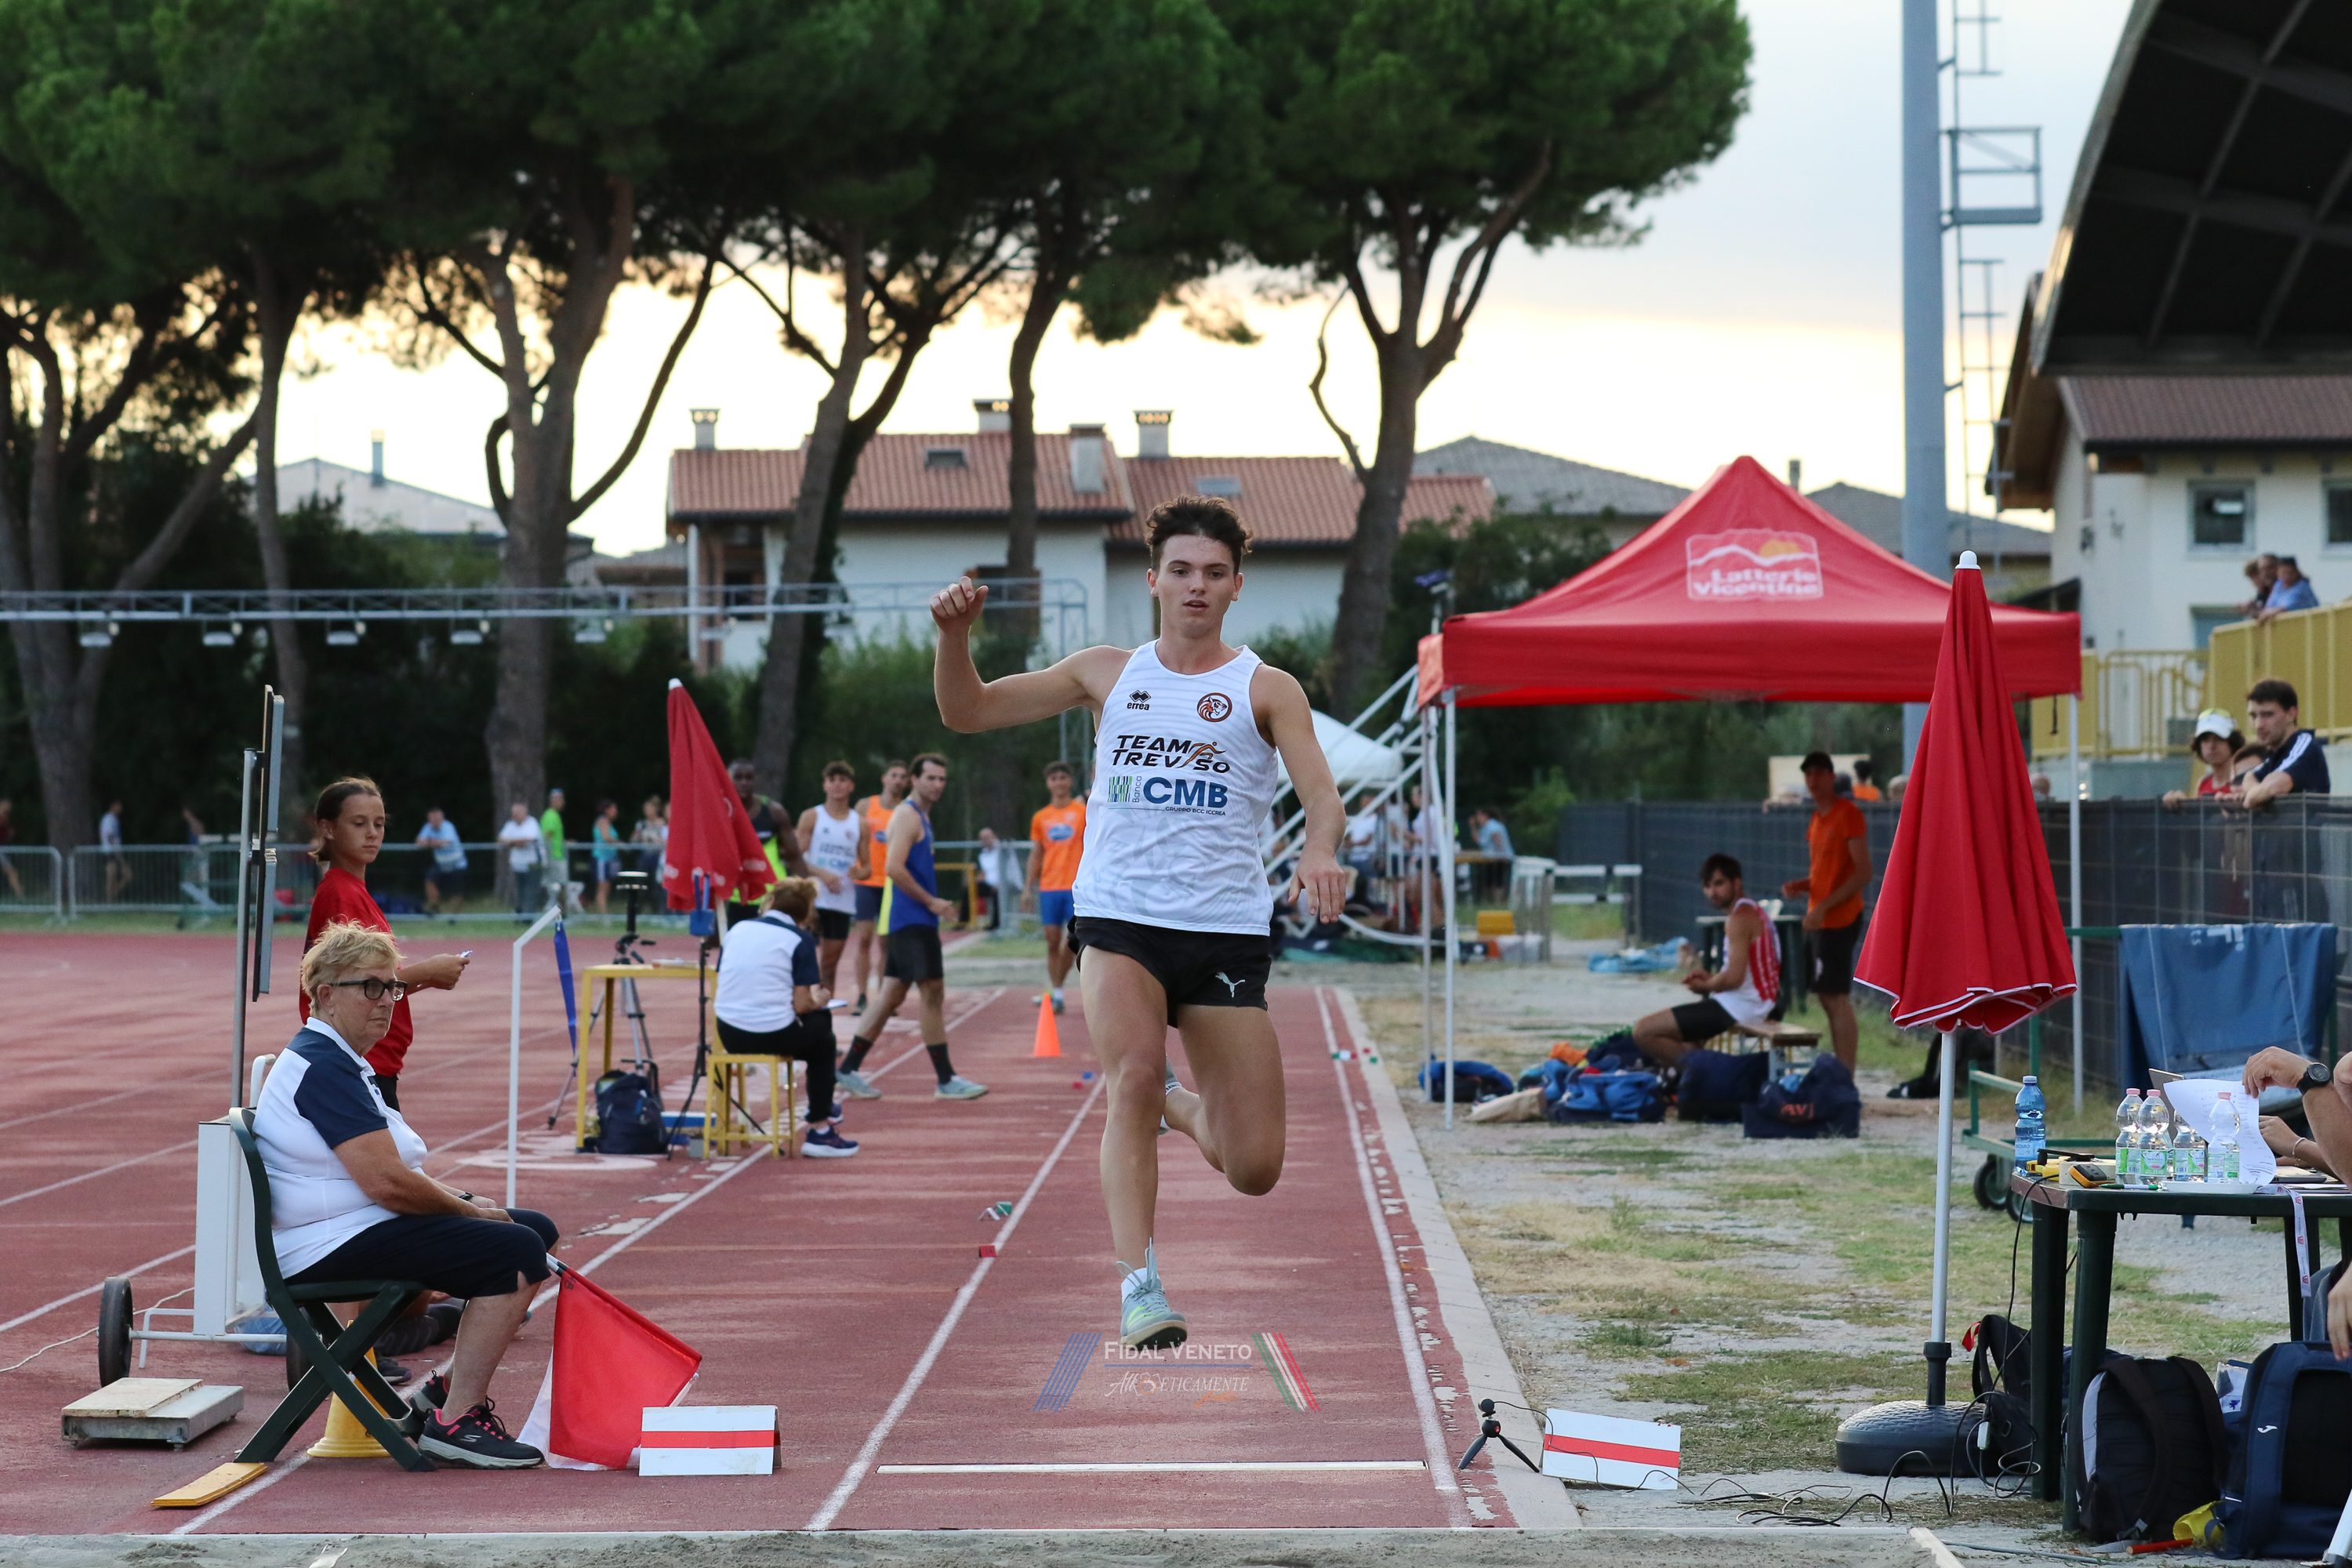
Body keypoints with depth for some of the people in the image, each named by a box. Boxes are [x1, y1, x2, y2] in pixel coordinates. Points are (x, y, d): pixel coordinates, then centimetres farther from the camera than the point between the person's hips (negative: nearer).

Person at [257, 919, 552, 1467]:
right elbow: (387, 1184, -24)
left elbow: (396, 1171, 21)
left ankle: (449, 1389, 13)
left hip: (363, 1228, 12)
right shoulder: (324, 1067, -17)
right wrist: (468, 1210, -9)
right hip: (333, 1245, -12)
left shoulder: (334, 1060, 19)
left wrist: (465, 1201, 5)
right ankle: (454, 1422, -22)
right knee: (516, 1251, -24)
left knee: (537, 1230, 13)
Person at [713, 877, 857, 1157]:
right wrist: (821, 999, 15)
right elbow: (802, 1005, -9)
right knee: (822, 1034, 26)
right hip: (773, 1036, -6)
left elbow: (715, 997, 13)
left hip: (729, 1036, 6)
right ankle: (819, 1129, 23)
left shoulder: (736, 930, 10)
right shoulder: (801, 939, -4)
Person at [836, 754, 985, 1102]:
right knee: (933, 993, -9)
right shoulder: (908, 815, -12)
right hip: (911, 921, -10)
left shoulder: (920, 816, 20)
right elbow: (894, 868, -22)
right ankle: (946, 1081, -7)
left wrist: (932, 904, 20)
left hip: (911, 922, 10)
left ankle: (849, 1070, 12)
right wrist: (931, 902, -18)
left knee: (892, 994, 10)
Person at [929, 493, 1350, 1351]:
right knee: (1132, 1075, -29)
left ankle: (1180, 1107, 33)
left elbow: (1321, 794, -8)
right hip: (1118, 919, 0)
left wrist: (1318, 851, -31)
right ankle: (1139, 1285, -25)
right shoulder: (1107, 674, 12)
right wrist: (955, 632, -5)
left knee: (1253, 1169, -2)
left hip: (1227, 932, 0)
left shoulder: (1265, 689, 5)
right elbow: (967, 711, 14)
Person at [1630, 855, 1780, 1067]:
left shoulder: (1739, 919, -16)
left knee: (1644, 1031, -17)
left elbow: (1734, 978, -24)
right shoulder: (1753, 910, 16)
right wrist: (1712, 978, 11)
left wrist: (1706, 986, -5)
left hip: (1739, 1007, -11)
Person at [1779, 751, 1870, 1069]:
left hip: (1839, 920, -9)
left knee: (1838, 1000, -10)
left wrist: (1824, 906, -21)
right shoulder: (1816, 819, 16)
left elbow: (1863, 873, -17)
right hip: (1818, 920, 9)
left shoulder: (1848, 815, -11)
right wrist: (1799, 886, 6)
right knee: (1827, 1000, 10)